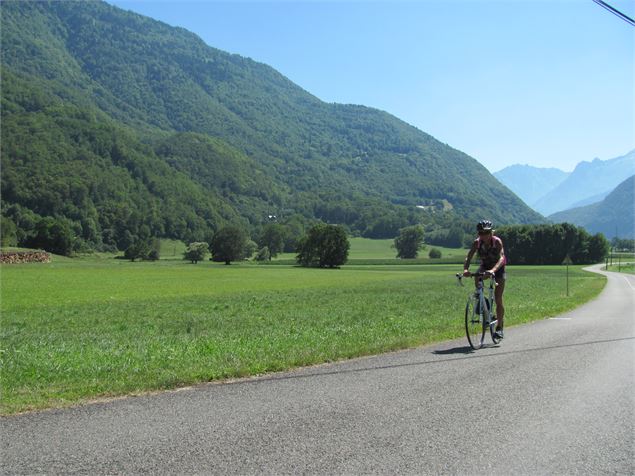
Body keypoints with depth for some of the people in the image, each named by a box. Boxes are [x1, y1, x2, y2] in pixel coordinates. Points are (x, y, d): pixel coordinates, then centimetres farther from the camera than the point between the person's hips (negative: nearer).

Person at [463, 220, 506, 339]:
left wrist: (493, 270, -59)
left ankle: (499, 327, 3)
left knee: (498, 299, -8)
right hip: (485, 266, 3)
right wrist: (465, 269, -48)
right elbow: (468, 257, -27)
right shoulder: (477, 242, -20)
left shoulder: (497, 241, -28)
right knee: (477, 277, -33)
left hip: (498, 268, -3)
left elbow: (501, 258, -41)